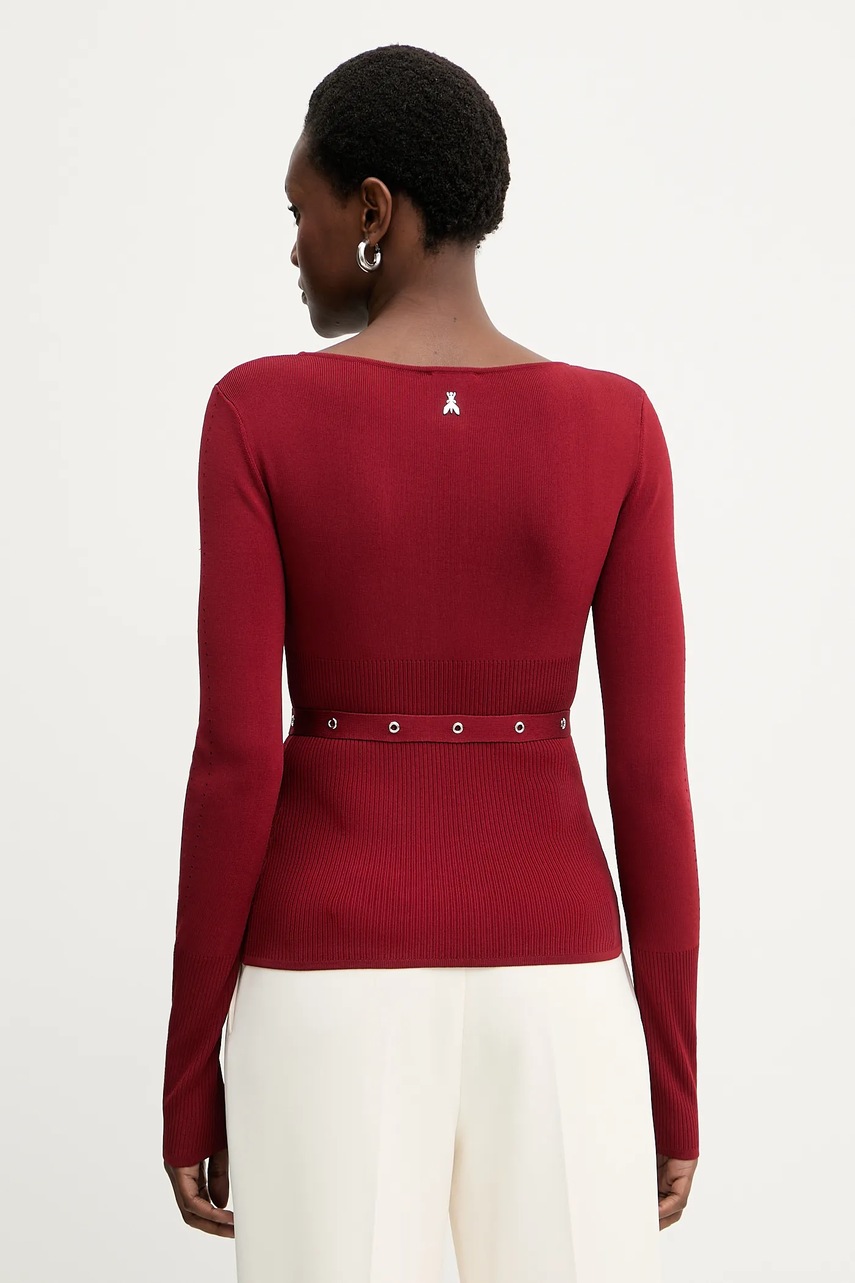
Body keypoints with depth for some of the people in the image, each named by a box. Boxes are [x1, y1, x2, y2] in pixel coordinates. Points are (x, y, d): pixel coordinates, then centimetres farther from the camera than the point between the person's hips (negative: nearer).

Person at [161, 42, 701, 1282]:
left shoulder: (261, 413, -7)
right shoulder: (613, 427, -2)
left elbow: (237, 754, -9)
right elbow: (650, 763, -3)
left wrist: (189, 1070, 0)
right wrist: (673, 1073, 5)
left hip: (334, 992, -1)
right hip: (551, 987, 1)